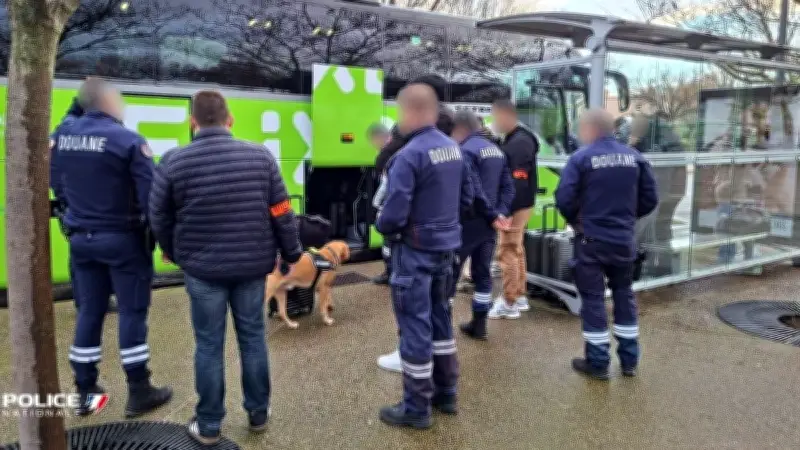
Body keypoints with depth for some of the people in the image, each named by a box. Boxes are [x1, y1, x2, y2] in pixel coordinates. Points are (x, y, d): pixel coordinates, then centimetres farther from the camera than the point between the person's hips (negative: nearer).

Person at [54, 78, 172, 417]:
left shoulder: (63, 138, 4)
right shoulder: (127, 140, -16)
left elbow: (60, 187, 12)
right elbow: (150, 194, -19)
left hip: (81, 238, 6)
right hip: (123, 239, -6)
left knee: (89, 312, 14)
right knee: (132, 312, 3)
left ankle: (85, 391, 23)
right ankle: (139, 393, 11)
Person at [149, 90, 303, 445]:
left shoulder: (174, 162, -7)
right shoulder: (260, 156, -5)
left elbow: (159, 217, 3)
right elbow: (281, 213, -2)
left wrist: (173, 253, 21)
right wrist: (292, 254, 11)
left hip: (202, 268, -1)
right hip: (252, 265, 2)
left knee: (209, 345, 10)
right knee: (253, 338, 15)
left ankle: (209, 425, 23)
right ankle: (258, 414, 29)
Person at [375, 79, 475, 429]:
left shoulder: (409, 155, -21)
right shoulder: (454, 149, 5)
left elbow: (394, 215, -23)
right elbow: (466, 197, 13)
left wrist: (381, 226, -2)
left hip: (416, 250, -8)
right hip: (446, 246, 8)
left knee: (415, 325, 3)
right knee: (440, 318, 19)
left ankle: (416, 407, 16)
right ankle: (445, 393, 33)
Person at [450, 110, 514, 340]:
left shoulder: (465, 151, -14)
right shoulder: (496, 150, 13)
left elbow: (473, 190, -22)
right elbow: (508, 187, 9)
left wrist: (492, 215, -14)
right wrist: (500, 213, 0)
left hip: (468, 223, -8)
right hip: (488, 224, 8)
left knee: (450, 272, 1)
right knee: (483, 273, 14)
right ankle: (479, 325, 22)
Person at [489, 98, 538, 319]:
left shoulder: (520, 142, -18)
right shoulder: (513, 140, 14)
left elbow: (519, 180, -24)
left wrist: (507, 209, -25)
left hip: (515, 206, -10)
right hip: (517, 204, 10)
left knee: (507, 252, -5)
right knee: (516, 249, 17)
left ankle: (509, 303, 3)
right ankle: (520, 296, 27)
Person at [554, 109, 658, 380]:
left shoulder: (581, 158, -11)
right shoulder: (635, 157, 3)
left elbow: (564, 199, -16)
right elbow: (650, 199, 3)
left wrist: (575, 221, 3)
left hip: (591, 239, -4)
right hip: (624, 239, 4)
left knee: (593, 298, 6)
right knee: (624, 295, 17)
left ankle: (598, 363, 12)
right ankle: (629, 360, 26)